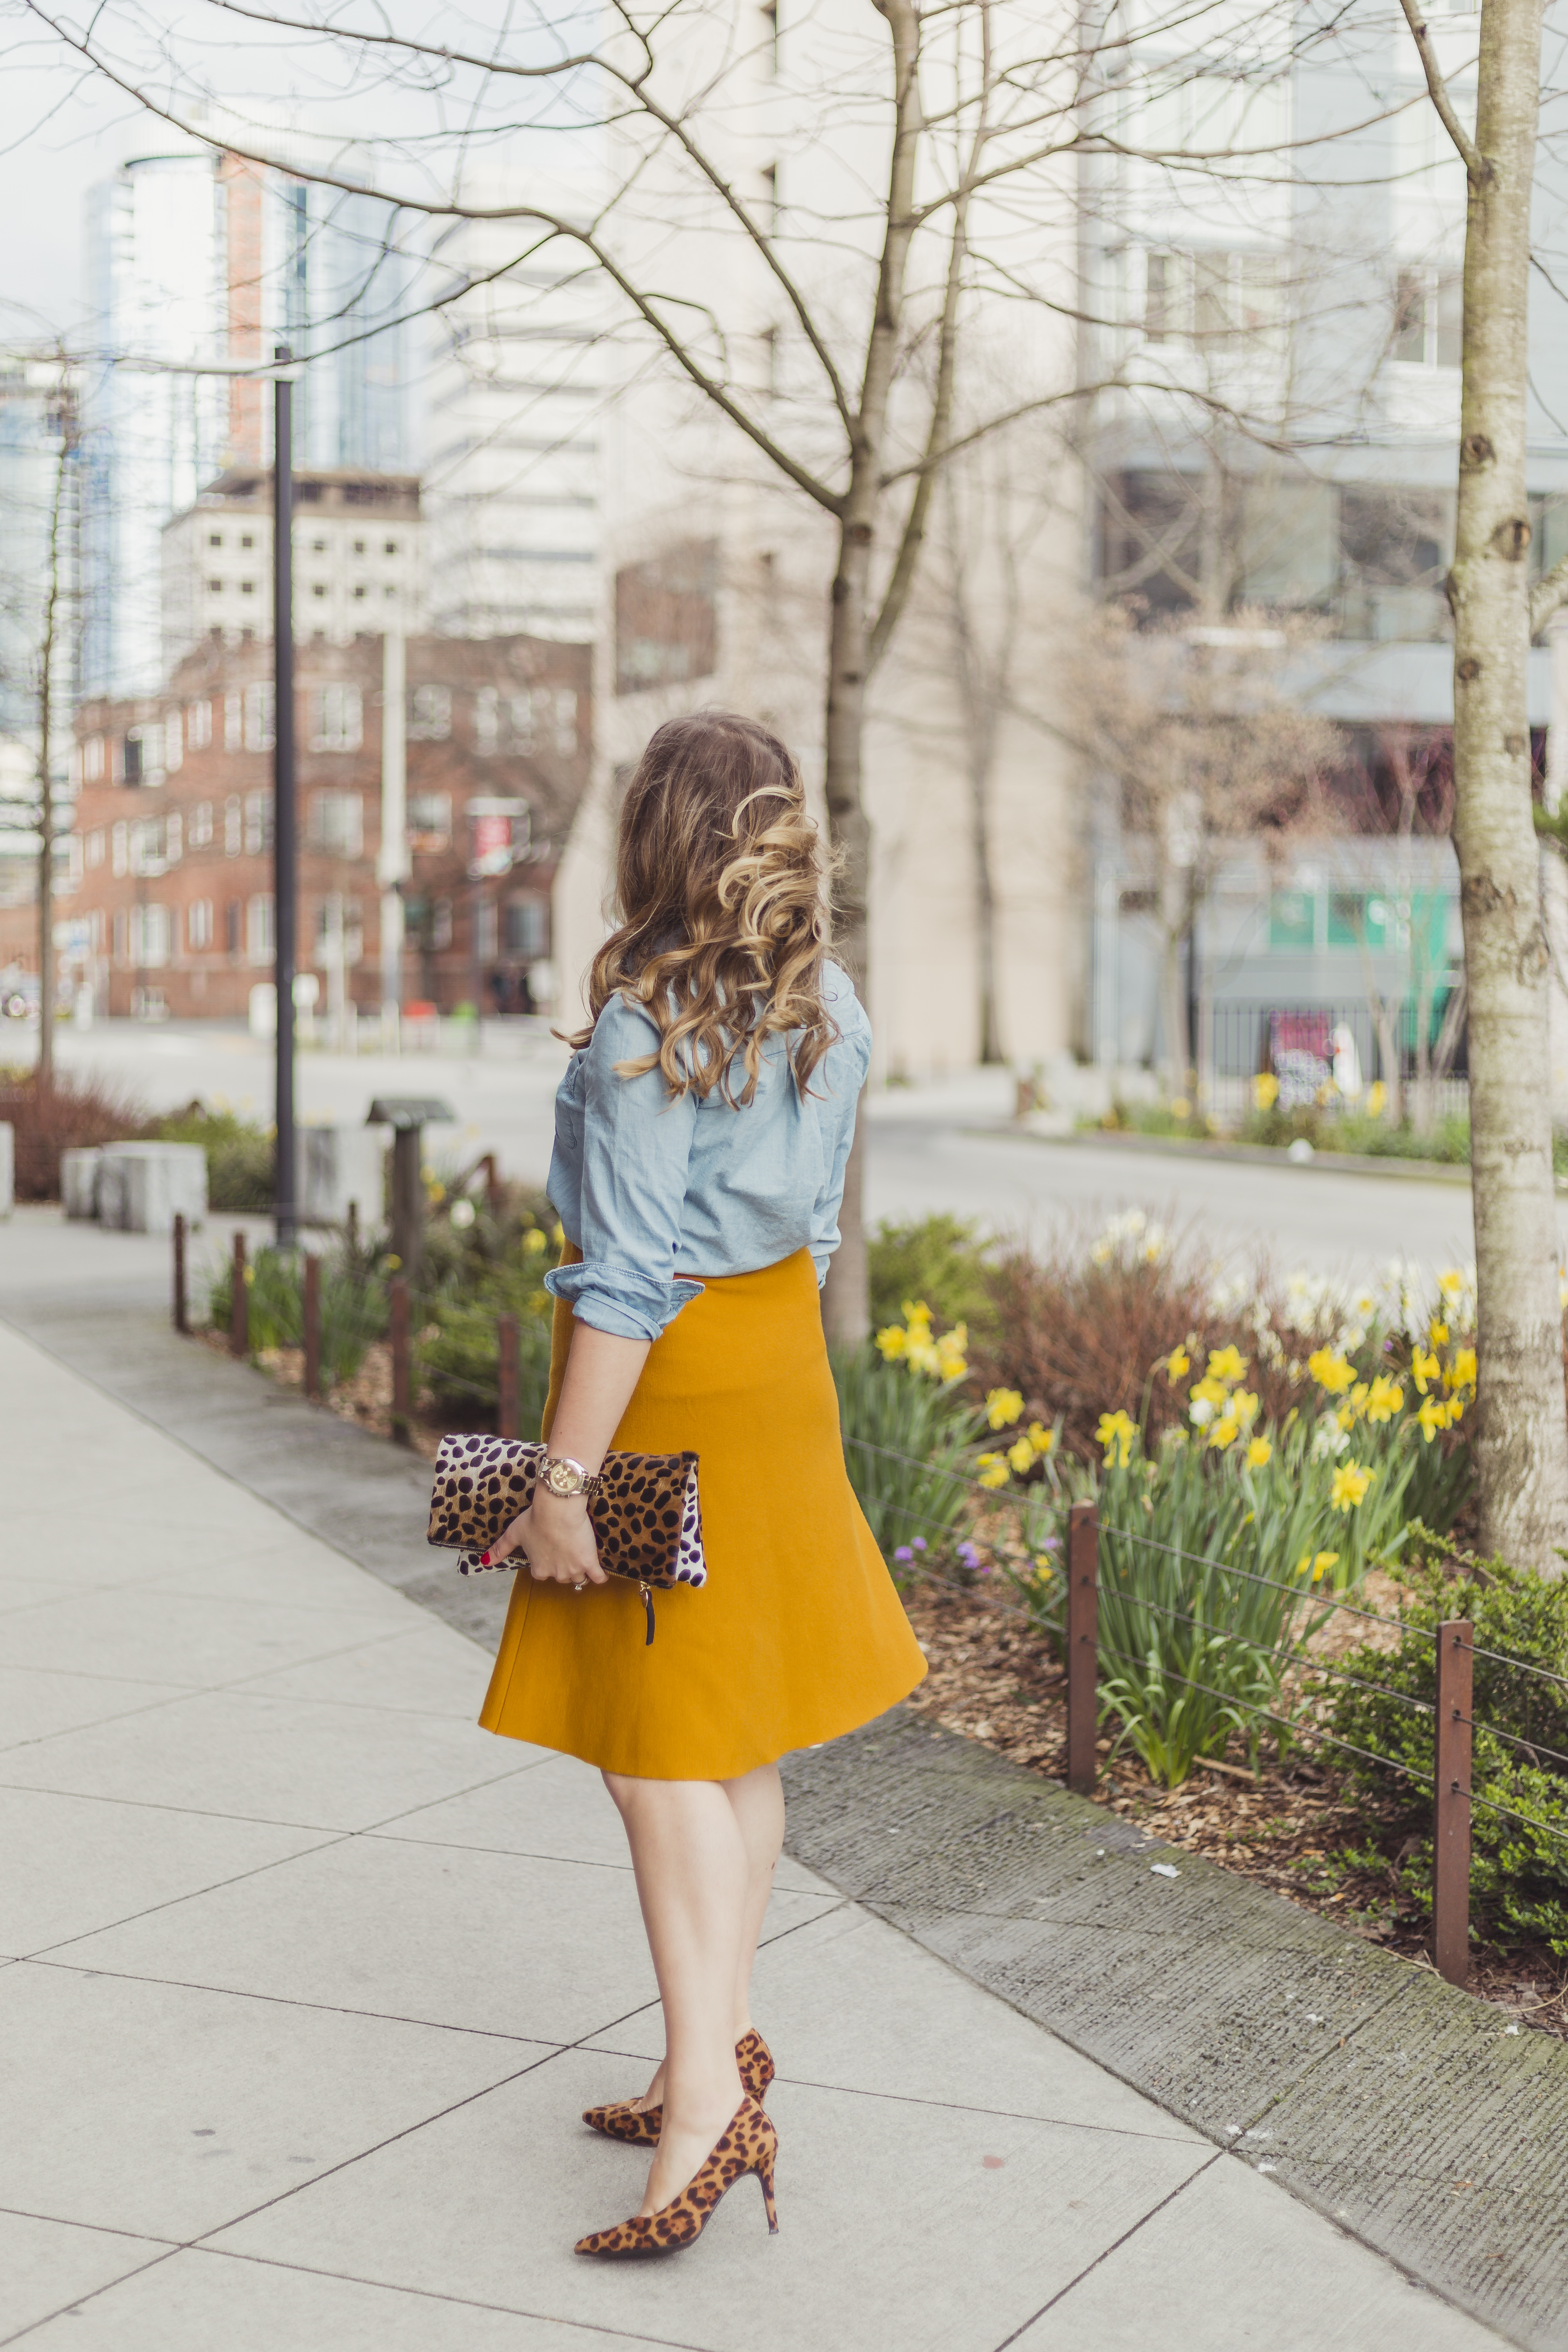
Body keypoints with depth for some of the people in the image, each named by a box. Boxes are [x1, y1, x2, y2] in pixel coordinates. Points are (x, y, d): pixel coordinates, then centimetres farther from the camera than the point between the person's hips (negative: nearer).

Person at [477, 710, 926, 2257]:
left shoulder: (649, 1020, -20)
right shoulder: (828, 1012, 4)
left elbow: (627, 1275, -22)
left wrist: (561, 1481, -19)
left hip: (669, 1378, -8)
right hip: (782, 1356, 8)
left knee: (660, 1745, -3)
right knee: (735, 1735, 15)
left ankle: (708, 2093, -7)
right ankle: (720, 2046, 25)